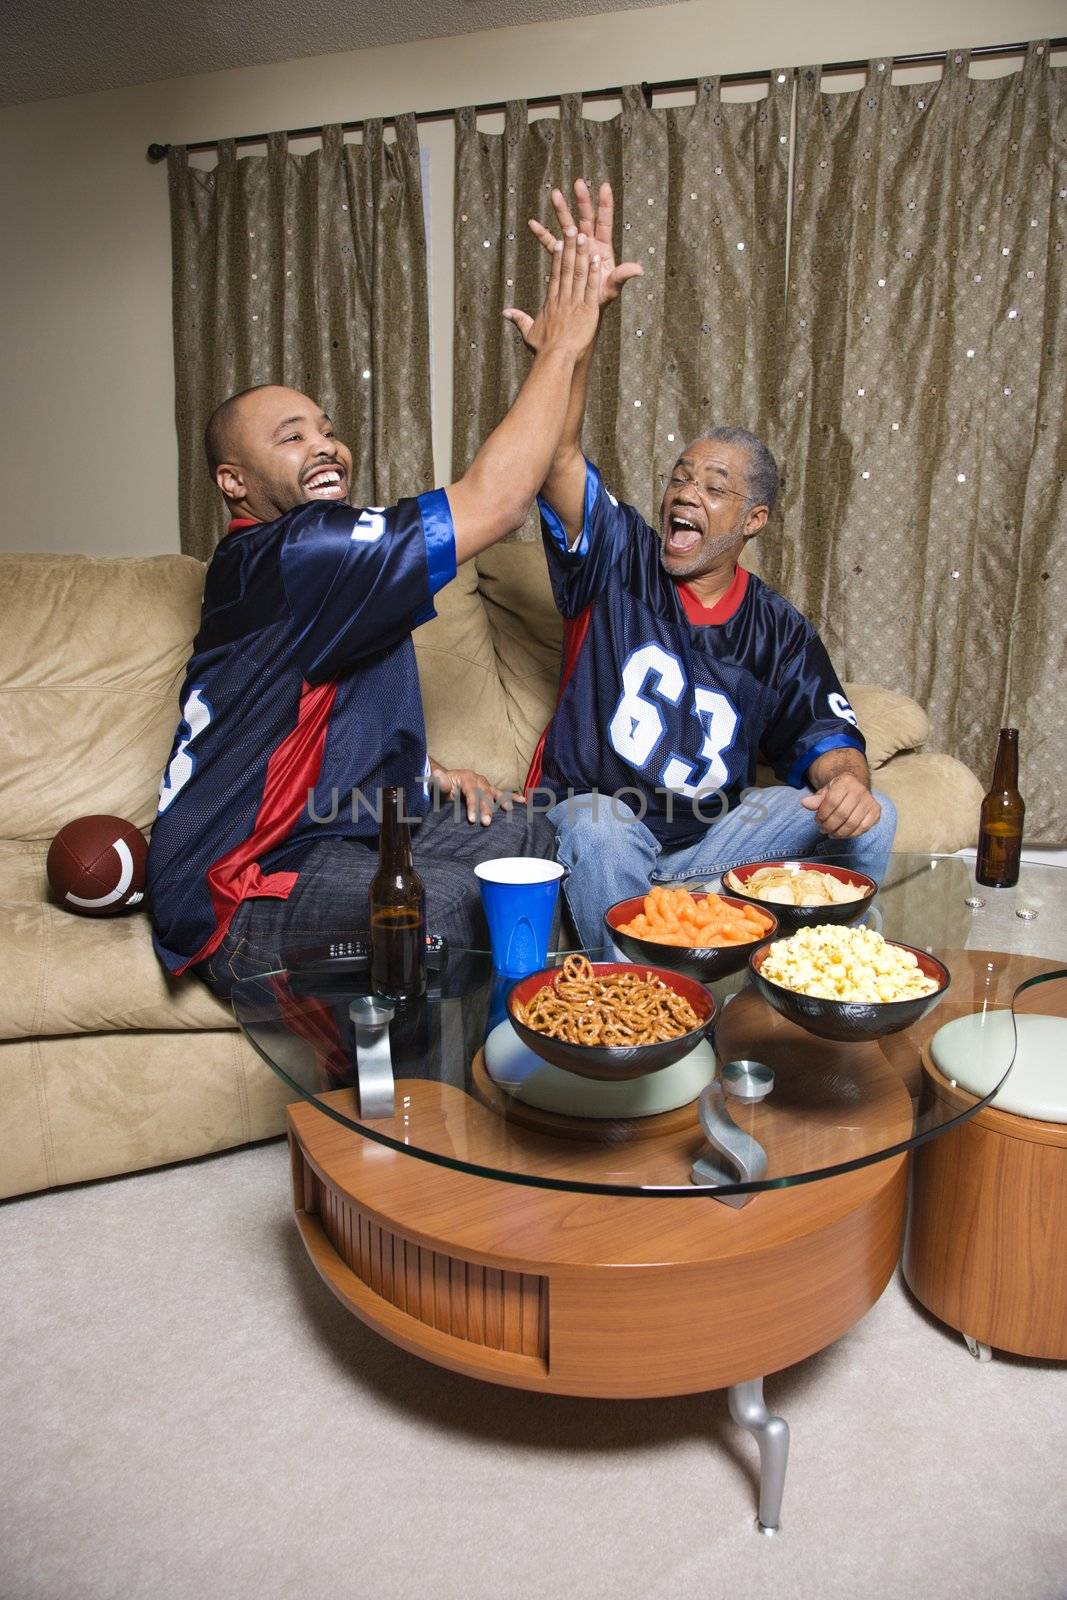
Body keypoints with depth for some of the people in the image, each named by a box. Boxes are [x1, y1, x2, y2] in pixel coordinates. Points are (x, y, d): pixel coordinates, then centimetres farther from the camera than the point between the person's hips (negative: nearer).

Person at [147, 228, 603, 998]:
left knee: (533, 834, 5)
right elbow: (491, 503, -25)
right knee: (459, 901, -32)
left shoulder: (326, 559, 13)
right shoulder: (281, 556, -20)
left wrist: (427, 771, 9)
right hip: (247, 897, -10)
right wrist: (562, 344, -17)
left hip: (349, 829, 10)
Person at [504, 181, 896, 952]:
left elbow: (825, 732, 2)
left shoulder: (778, 629, 3)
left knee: (870, 819, -13)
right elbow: (560, 456, -19)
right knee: (598, 828, -38)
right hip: (596, 819, -2)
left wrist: (844, 778, -24)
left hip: (710, 832, 3)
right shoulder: (619, 559, -5)